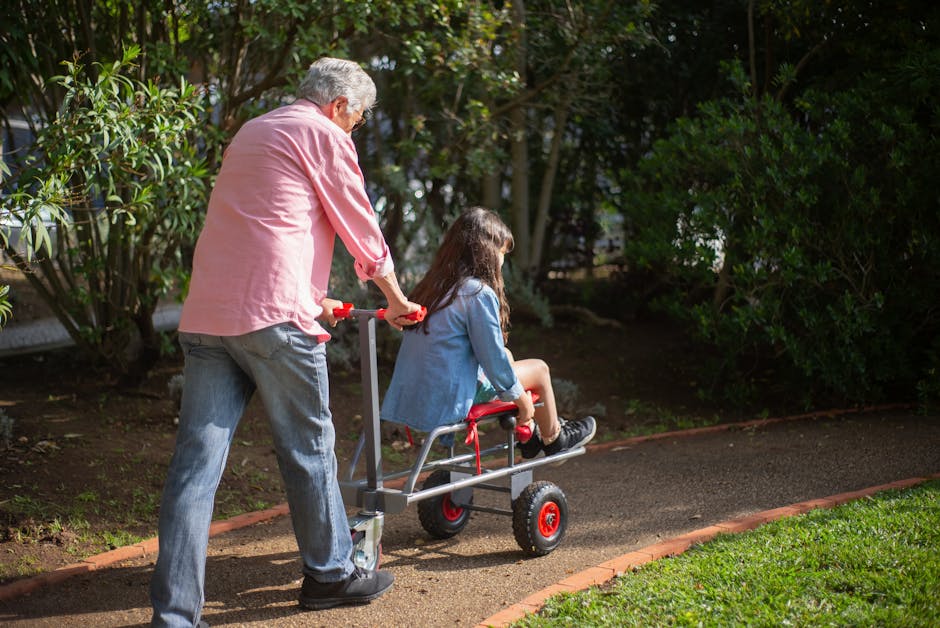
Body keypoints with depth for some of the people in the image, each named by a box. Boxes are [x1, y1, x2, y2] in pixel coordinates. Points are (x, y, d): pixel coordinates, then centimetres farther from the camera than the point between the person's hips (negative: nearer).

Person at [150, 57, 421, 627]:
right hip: (273, 316, -7)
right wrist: (396, 299, 21)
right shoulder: (324, 136, 1)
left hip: (206, 317, 7)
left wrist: (311, 296, 43)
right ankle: (330, 573, 24)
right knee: (309, 448, 9)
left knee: (197, 461, 2)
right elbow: (361, 229, 6)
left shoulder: (250, 133, 27)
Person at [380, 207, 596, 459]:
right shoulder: (478, 293, -17)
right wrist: (521, 397, 0)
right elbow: (493, 358, -15)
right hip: (448, 399, -8)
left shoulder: (431, 286, 7)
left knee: (506, 355, 28)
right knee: (539, 369, 10)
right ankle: (553, 438, 32)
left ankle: (528, 435, 38)